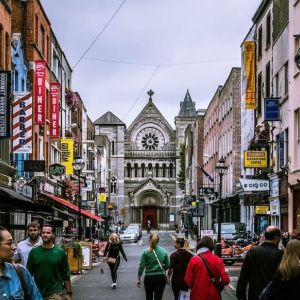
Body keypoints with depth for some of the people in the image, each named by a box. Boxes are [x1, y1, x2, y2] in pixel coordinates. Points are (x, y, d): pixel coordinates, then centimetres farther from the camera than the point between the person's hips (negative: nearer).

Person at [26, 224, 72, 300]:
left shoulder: (60, 252, -1)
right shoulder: (34, 252, 3)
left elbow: (66, 275, 1)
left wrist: (69, 293, -1)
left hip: (55, 293, -2)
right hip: (37, 293, 2)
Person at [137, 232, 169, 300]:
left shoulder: (146, 252, -7)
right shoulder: (163, 251, 0)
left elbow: (141, 266, -9)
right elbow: (167, 266, 5)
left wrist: (138, 279, -2)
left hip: (149, 277, -1)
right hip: (161, 277, 1)